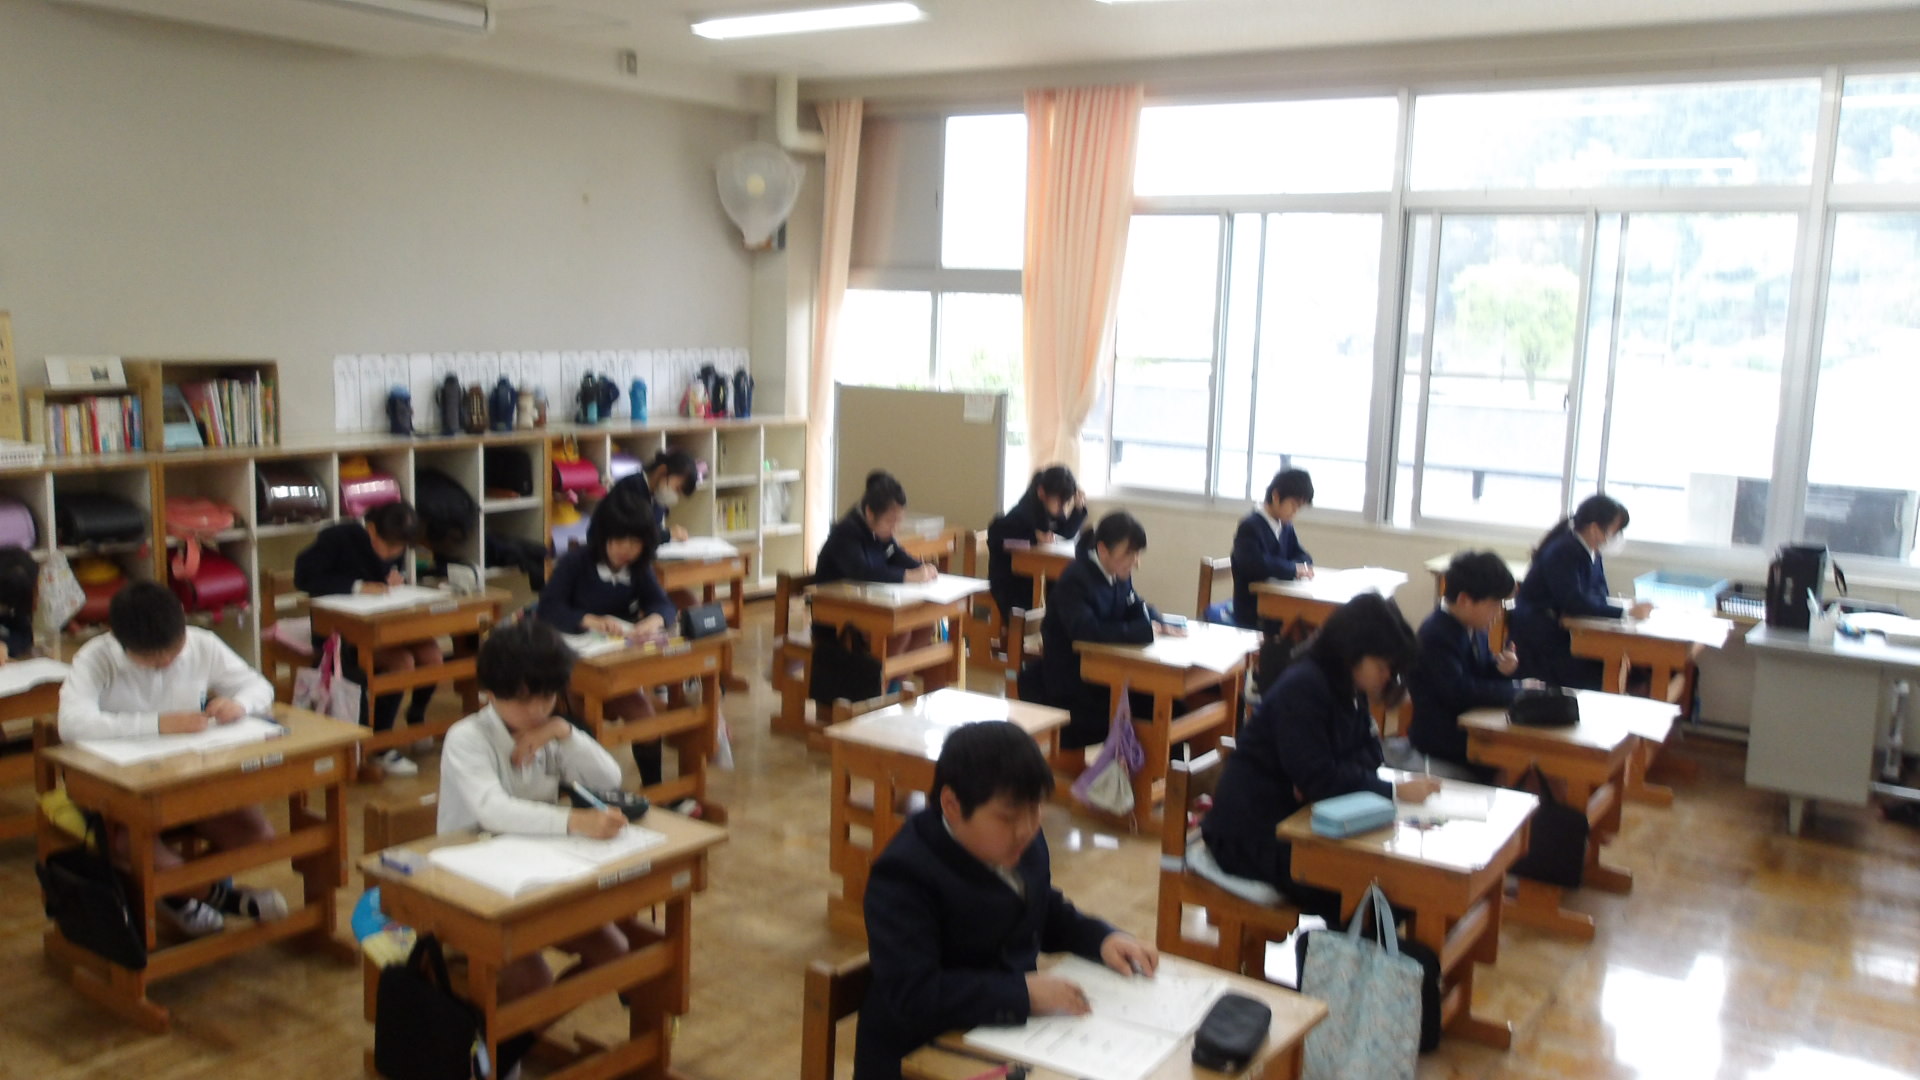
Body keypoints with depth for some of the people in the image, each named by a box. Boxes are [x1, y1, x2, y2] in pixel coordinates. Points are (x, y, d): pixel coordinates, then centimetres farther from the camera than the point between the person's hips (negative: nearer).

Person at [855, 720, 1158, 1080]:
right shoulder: (904, 877, -24)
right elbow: (911, 997, -32)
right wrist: (1022, 994, -34)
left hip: (1011, 1030, 8)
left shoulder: (1022, 843, -1)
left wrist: (1102, 939, 0)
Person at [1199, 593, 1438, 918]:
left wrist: (1327, 781, -16)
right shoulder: (1302, 687, -22)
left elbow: (1369, 752, 4)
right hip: (1254, 834, -8)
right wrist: (1394, 790, -24)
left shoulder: (1345, 688, 6)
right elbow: (1316, 779, -26)